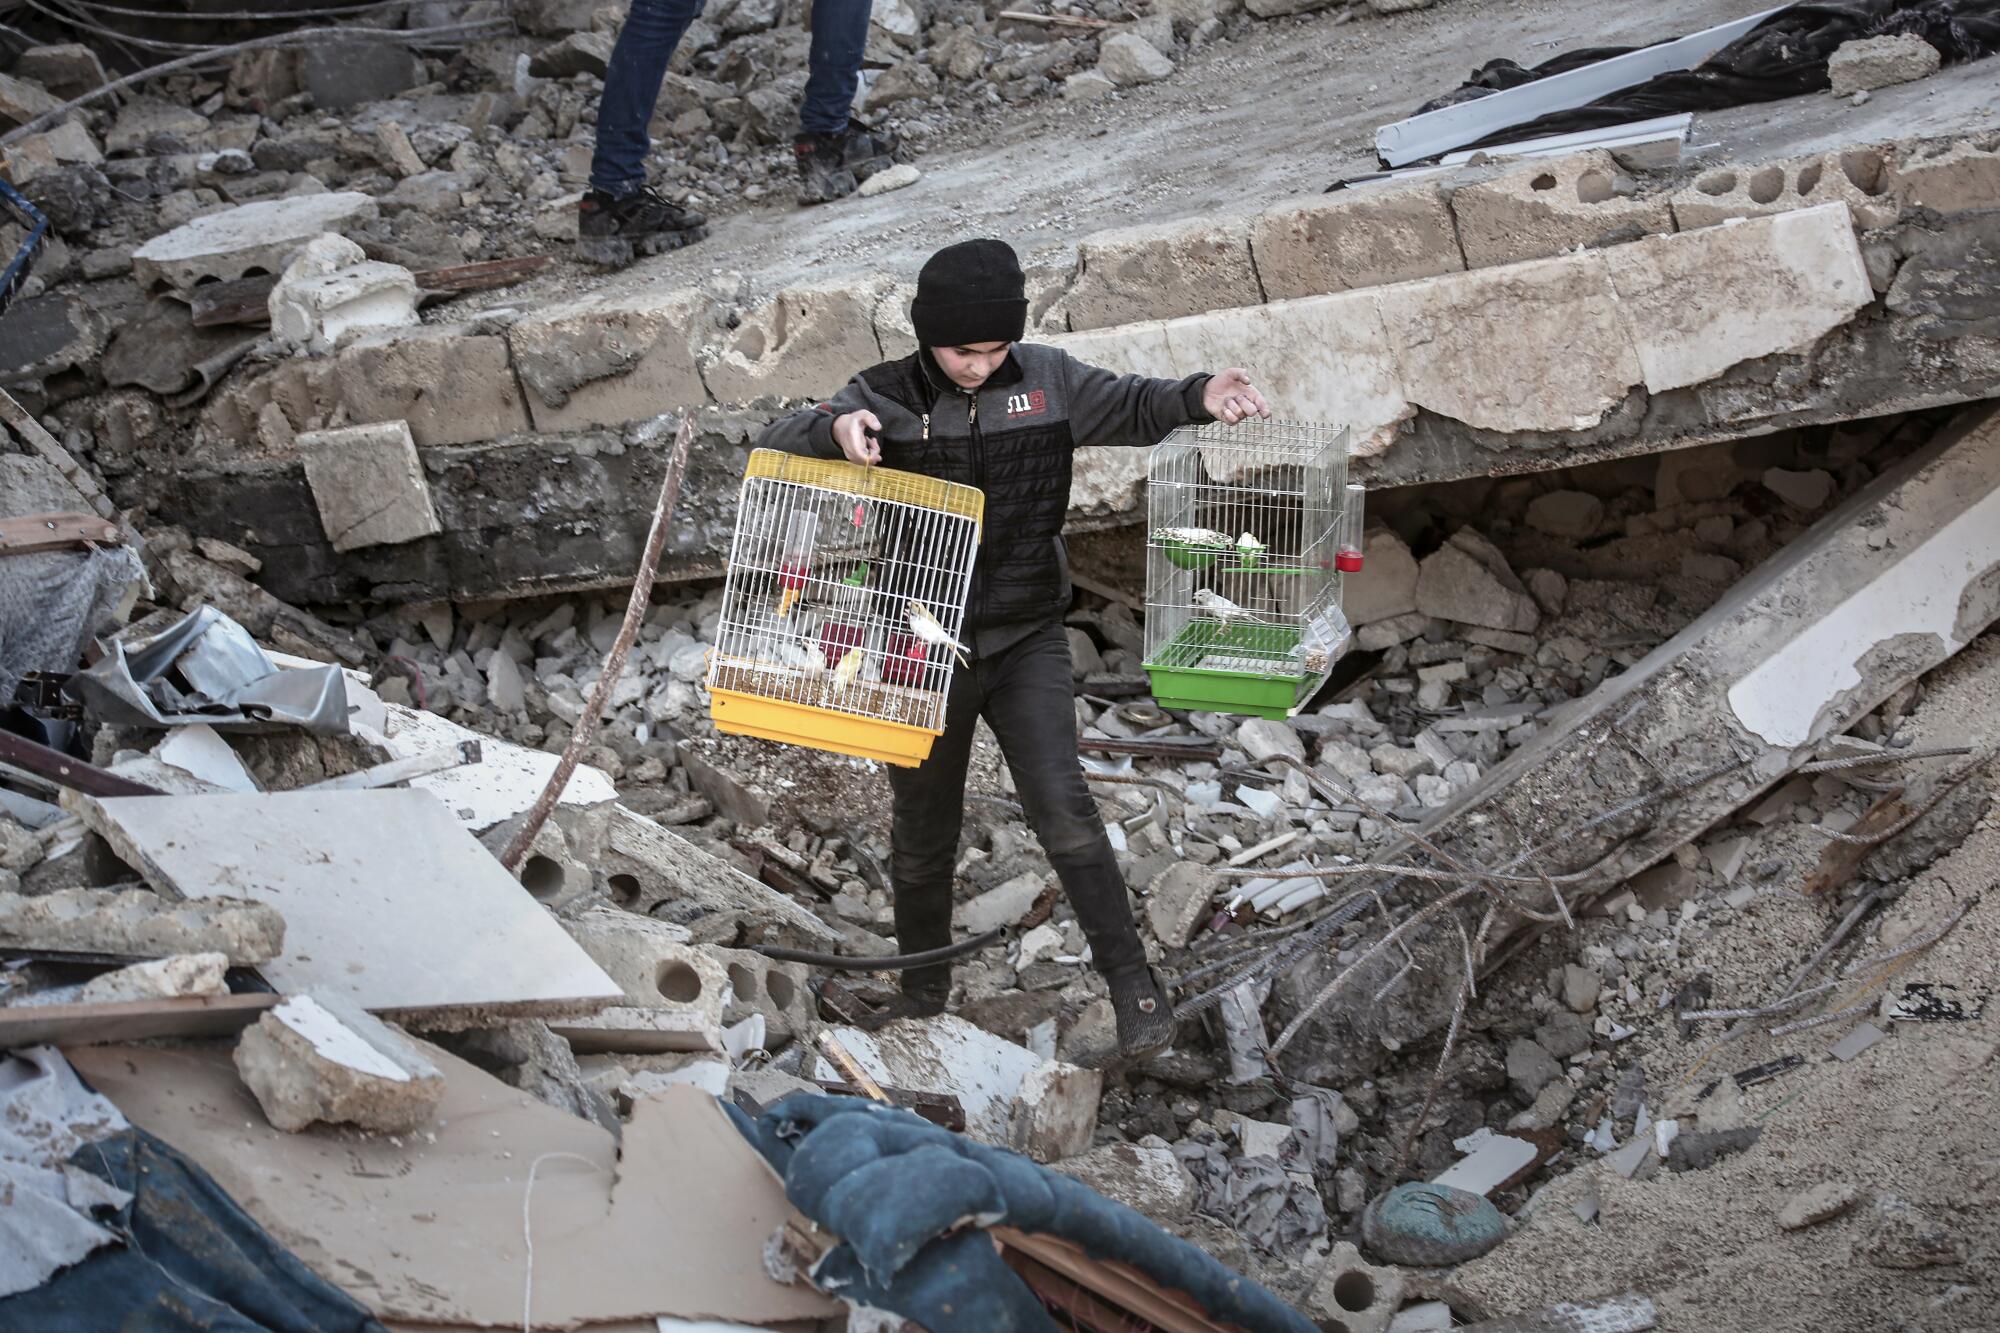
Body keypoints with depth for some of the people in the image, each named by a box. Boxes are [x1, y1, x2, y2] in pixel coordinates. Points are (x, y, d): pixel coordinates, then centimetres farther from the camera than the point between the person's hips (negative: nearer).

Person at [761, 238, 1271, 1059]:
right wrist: (834, 429, -38)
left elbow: (1132, 408, 8)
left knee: (1062, 807, -14)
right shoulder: (886, 398, -9)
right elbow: (777, 444, -15)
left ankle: (1132, 984, -5)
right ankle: (923, 987, 33)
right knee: (923, 829, 14)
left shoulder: (1048, 381, -3)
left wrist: (1199, 396, -13)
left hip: (1027, 642, 0)